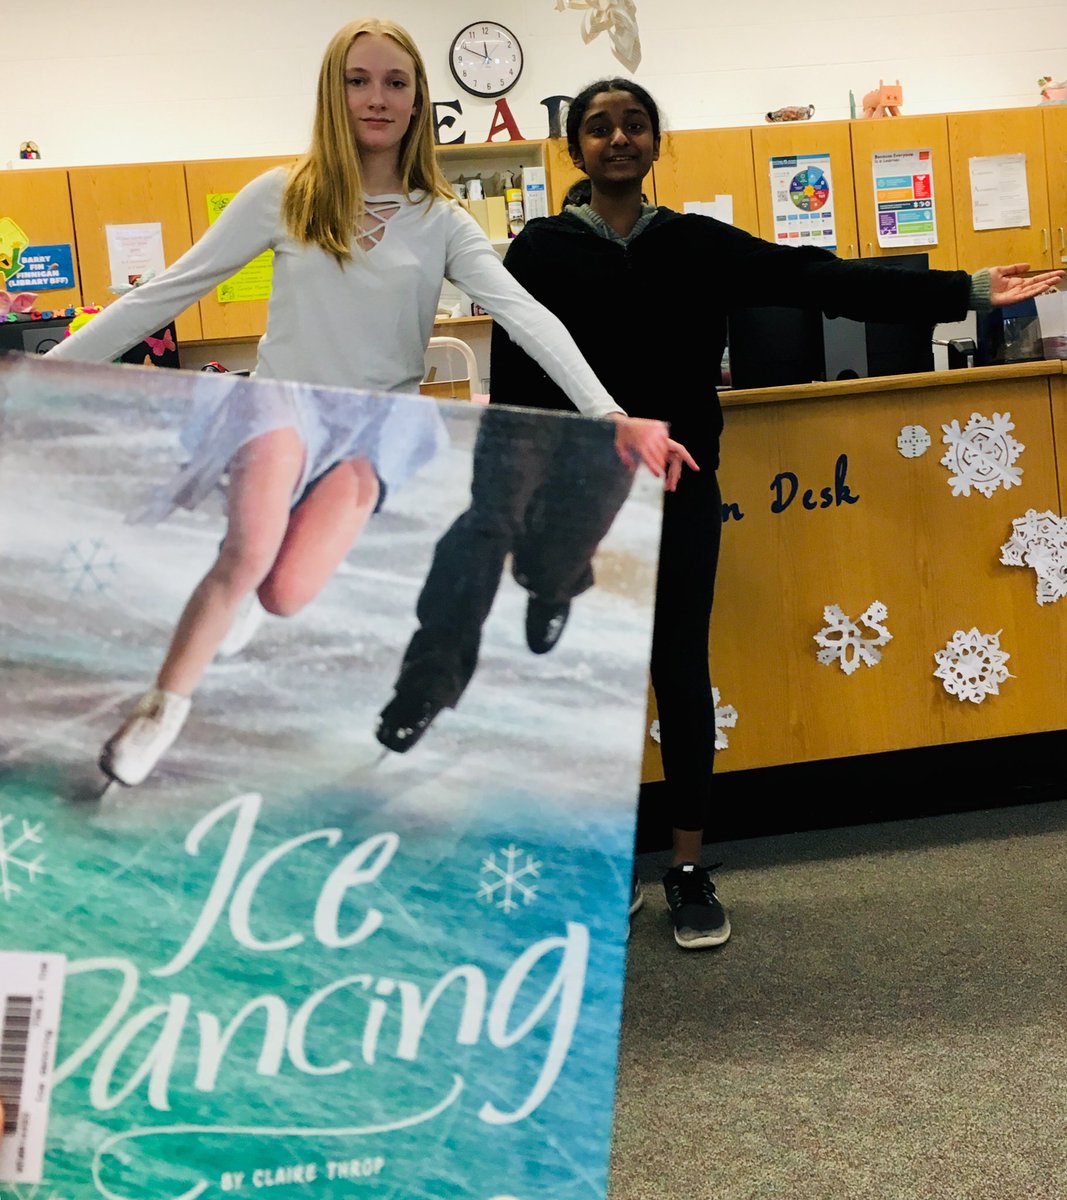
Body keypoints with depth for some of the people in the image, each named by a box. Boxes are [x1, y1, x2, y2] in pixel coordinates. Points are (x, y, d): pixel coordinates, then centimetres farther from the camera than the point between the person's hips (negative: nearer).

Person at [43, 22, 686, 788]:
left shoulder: (442, 222, 2)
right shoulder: (284, 195, 1)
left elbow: (525, 315, -11)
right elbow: (169, 292, 4)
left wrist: (608, 413, -26)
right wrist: (51, 367, 1)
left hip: (381, 424, 1)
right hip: (283, 404, 0)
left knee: (285, 596, -22)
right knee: (248, 559, -30)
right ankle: (165, 703, -7)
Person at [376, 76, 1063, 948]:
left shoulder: (698, 244, 5)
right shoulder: (542, 252, 1)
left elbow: (820, 279, 0)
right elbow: (513, 387, -4)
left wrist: (965, 292, -6)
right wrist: (513, 511, -9)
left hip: (681, 492, 2)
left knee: (682, 670, 6)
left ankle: (690, 869, 18)